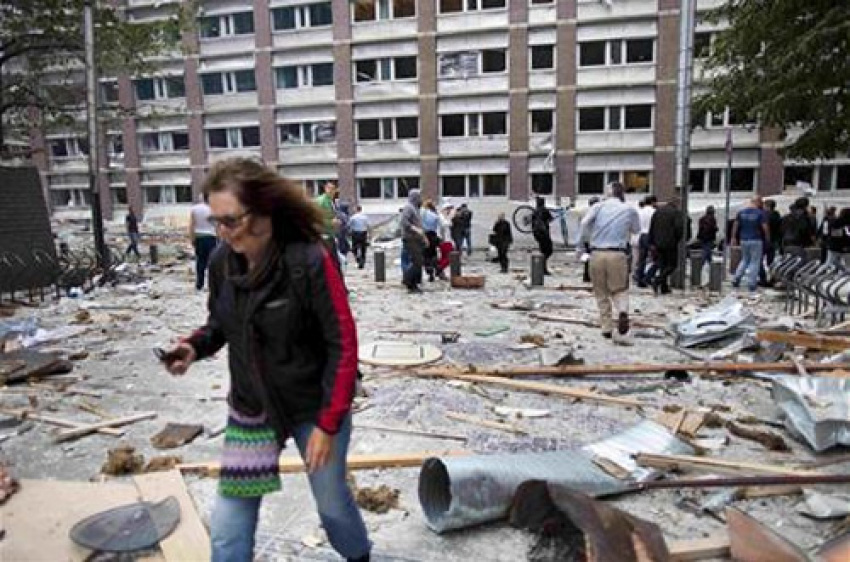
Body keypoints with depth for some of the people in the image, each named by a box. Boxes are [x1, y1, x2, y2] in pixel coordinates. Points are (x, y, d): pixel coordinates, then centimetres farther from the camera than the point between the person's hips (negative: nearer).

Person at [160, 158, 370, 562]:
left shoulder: (309, 260, -24)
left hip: (314, 407, -4)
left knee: (332, 502, 18)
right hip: (250, 408, 4)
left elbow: (343, 344, -21)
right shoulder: (221, 262, -8)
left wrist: (329, 421, -19)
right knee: (228, 526, 6)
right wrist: (195, 346, -12)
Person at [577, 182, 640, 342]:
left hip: (597, 254, 0)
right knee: (620, 290, 13)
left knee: (601, 293, 14)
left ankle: (607, 328, 14)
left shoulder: (599, 206, 6)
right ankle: (623, 312, -18)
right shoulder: (630, 210, 9)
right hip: (618, 254, 0)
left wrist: (579, 245, -3)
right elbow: (636, 230, 23)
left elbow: (585, 223, -10)